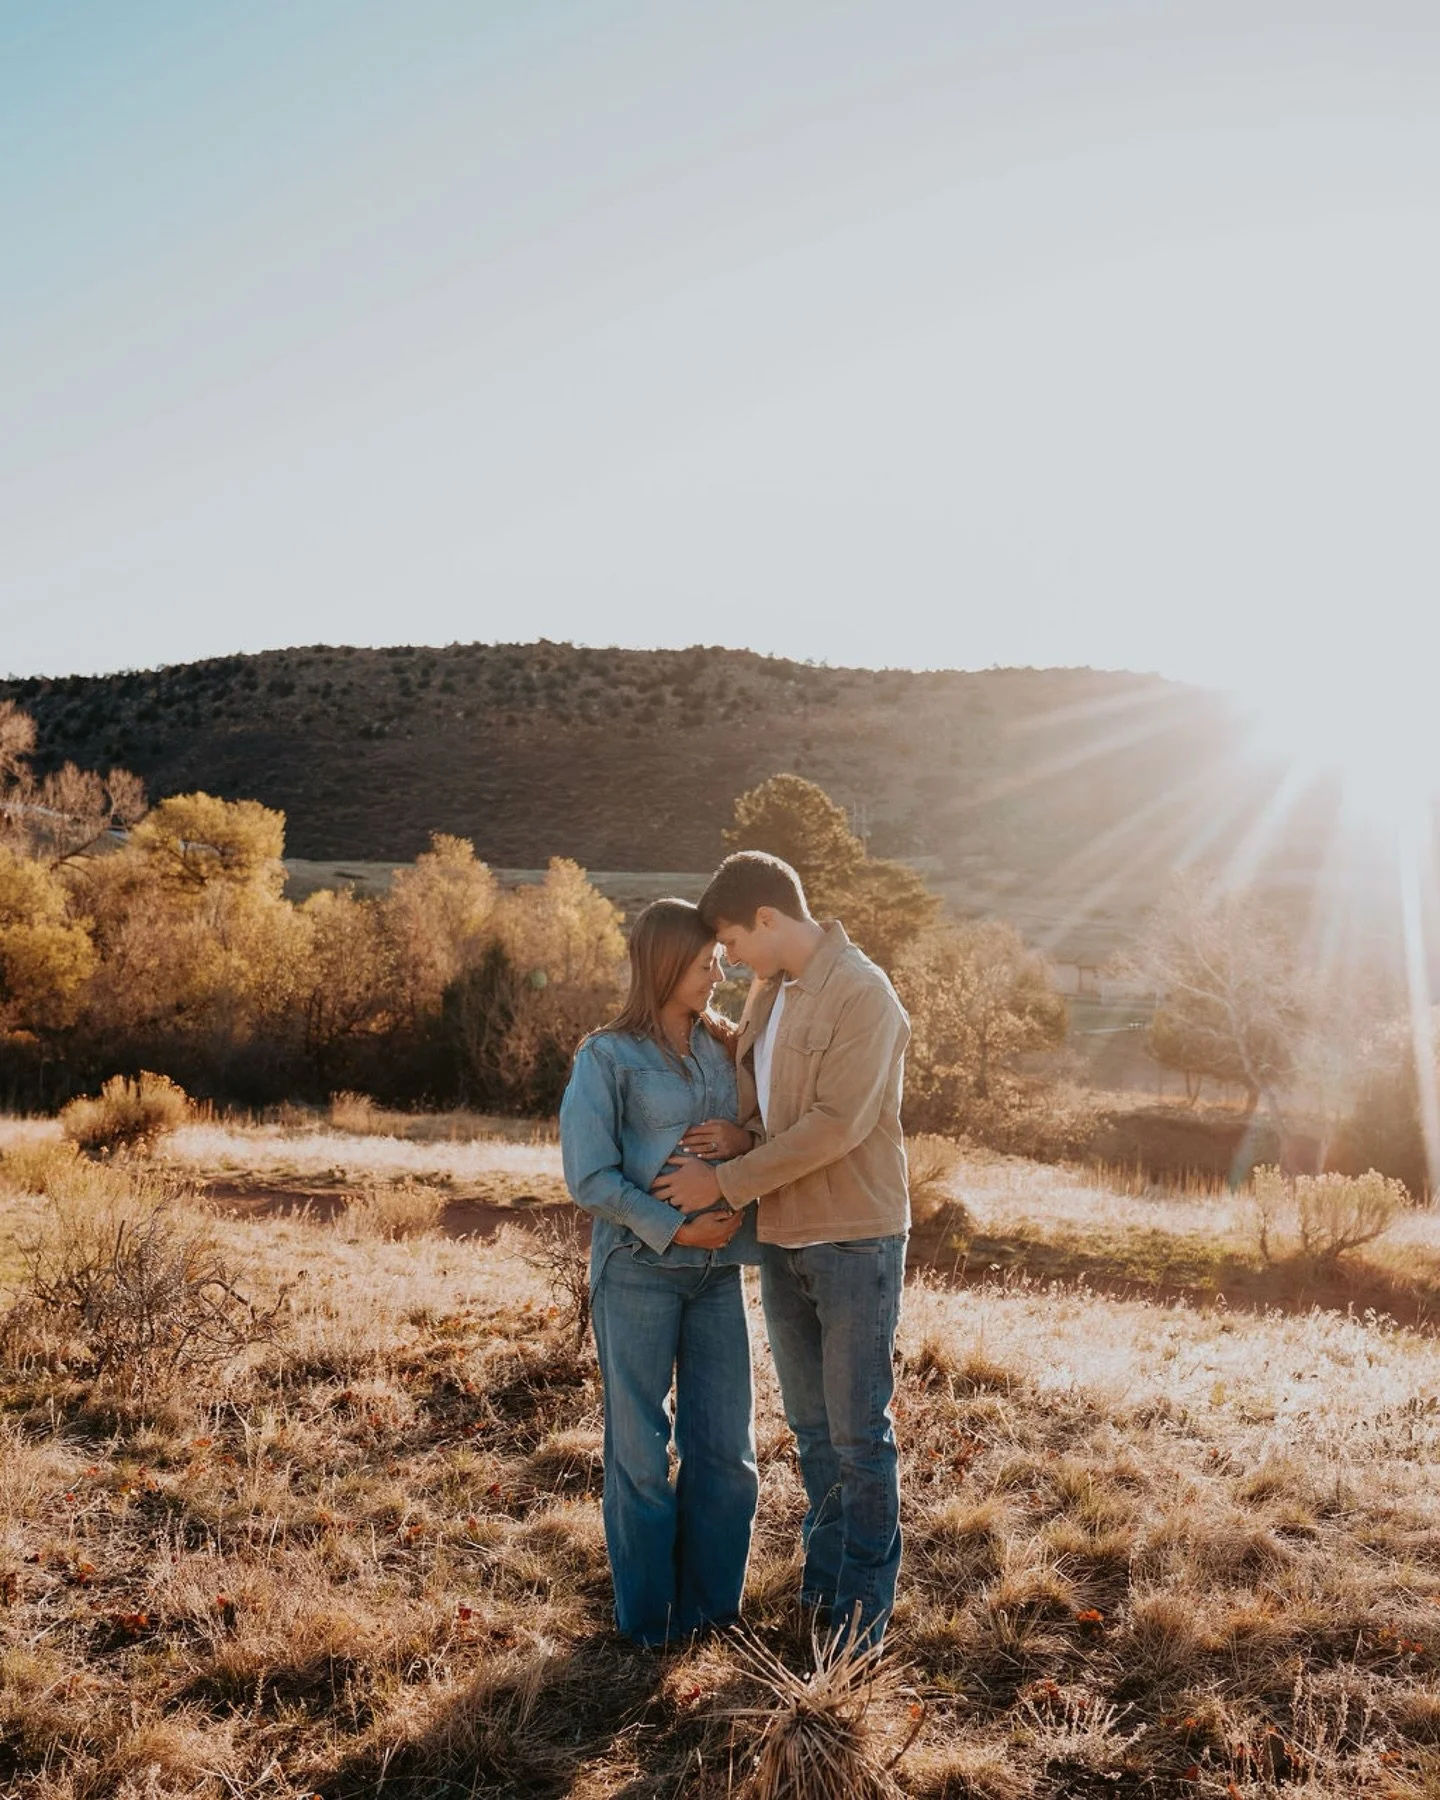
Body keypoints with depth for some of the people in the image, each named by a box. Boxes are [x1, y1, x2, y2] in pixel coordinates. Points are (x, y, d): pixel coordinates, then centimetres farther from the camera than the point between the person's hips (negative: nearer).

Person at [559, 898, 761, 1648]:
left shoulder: (723, 1047, 8)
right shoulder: (607, 1057, -6)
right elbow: (589, 1176, -10)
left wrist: (745, 1142, -10)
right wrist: (676, 1228, -17)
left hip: (718, 1269, 5)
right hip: (638, 1268, -4)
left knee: (726, 1450, 8)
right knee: (641, 1452, 7)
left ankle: (708, 1609, 26)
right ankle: (647, 1621, 23)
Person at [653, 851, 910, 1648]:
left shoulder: (862, 993, -16)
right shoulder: (769, 991, 9)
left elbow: (836, 1125, -22)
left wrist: (727, 1182, -18)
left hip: (854, 1241, -7)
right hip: (783, 1240, 8)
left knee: (859, 1432, 4)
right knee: (810, 1426, 18)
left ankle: (861, 1606, 19)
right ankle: (821, 1582, 33)